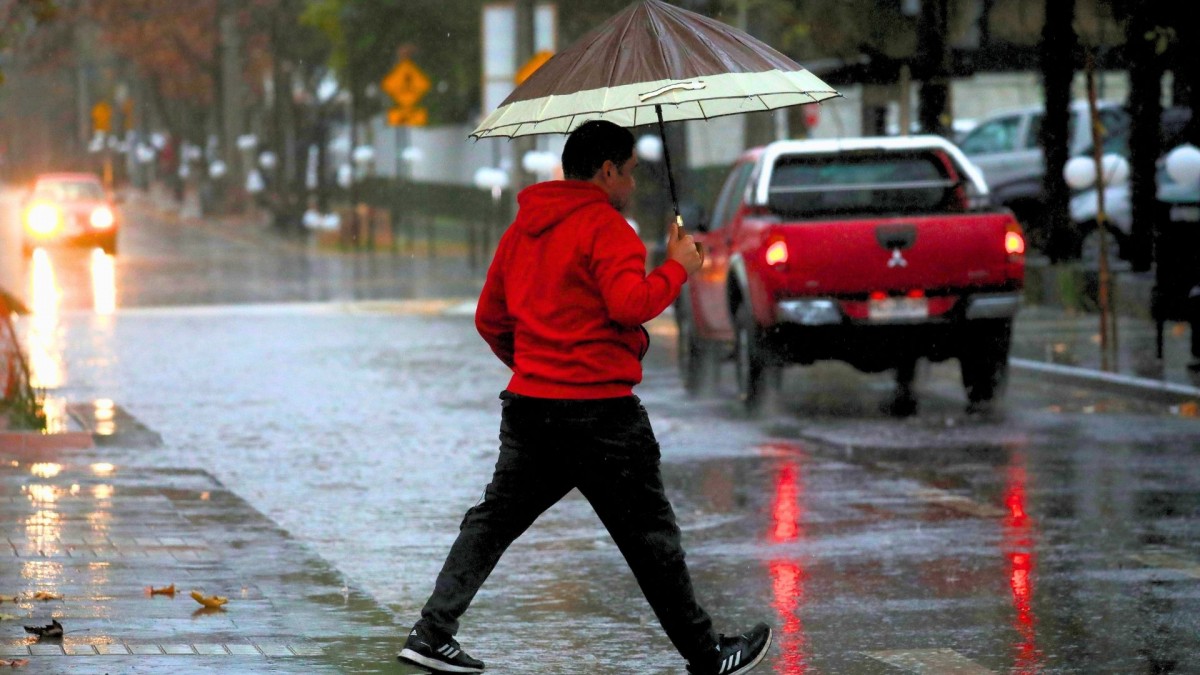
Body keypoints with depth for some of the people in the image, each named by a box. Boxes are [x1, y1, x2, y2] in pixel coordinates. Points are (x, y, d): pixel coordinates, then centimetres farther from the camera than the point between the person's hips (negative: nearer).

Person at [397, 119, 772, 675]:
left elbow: (490, 319, 19)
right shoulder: (604, 225, -10)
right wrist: (677, 268, -7)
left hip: (529, 401, 7)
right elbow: (630, 303, -23)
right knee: (649, 535, 3)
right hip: (599, 408, -7)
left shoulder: (521, 229, 14)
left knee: (495, 518, 10)